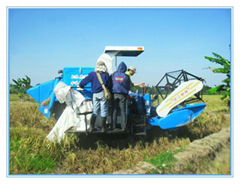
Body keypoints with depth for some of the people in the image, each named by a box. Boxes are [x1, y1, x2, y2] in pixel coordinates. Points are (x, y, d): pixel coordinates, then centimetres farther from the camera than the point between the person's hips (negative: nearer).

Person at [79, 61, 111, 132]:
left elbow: (84, 81, 5)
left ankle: (91, 127, 10)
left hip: (95, 94, 2)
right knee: (103, 112, 3)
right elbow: (109, 85, 3)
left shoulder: (92, 74, 3)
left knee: (94, 112, 11)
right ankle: (103, 128, 5)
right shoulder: (106, 75, 1)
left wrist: (81, 85, 23)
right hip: (103, 94, -2)